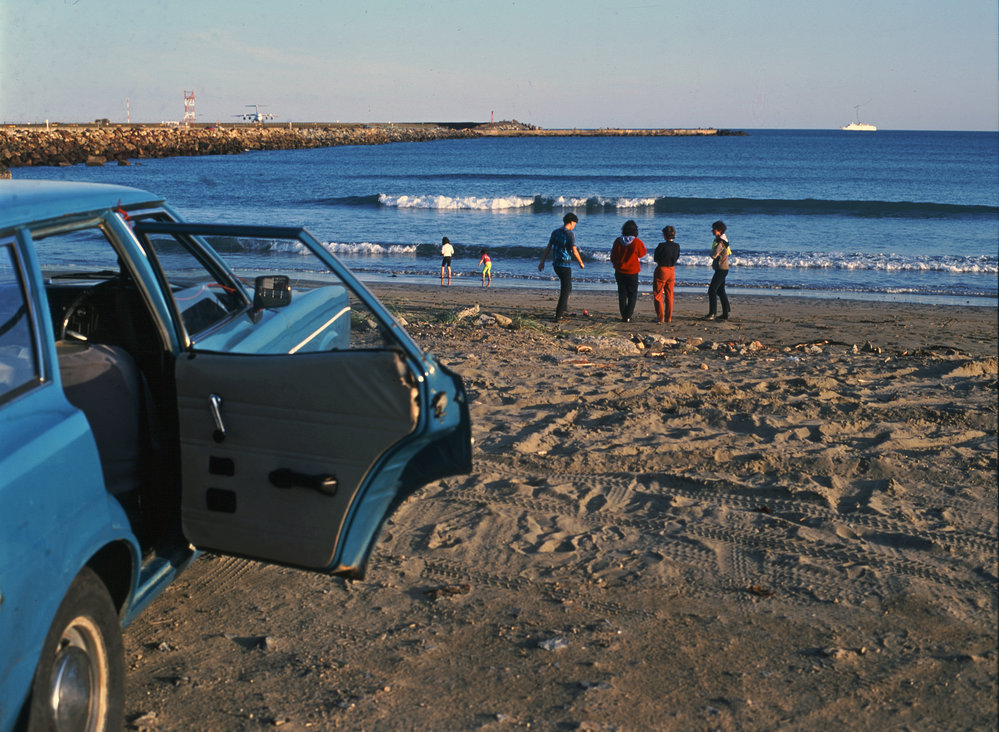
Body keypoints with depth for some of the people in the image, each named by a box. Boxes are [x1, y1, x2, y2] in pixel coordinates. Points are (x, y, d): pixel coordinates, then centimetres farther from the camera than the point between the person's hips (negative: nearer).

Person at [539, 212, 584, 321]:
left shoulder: (555, 232, 8)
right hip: (565, 265, -8)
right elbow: (574, 251, -16)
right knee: (565, 290, 0)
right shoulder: (570, 234, -13)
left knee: (567, 287, 24)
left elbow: (548, 248, 9)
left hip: (556, 265, 8)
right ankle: (559, 314, -2)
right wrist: (581, 263, -2)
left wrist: (542, 262, 14)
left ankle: (563, 309, 28)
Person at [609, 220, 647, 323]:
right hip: (632, 273, -3)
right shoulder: (637, 242, -13)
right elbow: (642, 254, 3)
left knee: (622, 295, 10)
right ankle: (628, 316, -1)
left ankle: (624, 316, 11)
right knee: (632, 295, 6)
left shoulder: (618, 241, -4)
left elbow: (613, 257, 6)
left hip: (620, 272, 3)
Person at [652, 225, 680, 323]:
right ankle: (668, 318, 17)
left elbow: (655, 258, -8)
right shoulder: (677, 246, -3)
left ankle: (660, 317, 3)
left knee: (658, 295, 6)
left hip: (661, 270, -5)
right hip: (672, 271, 5)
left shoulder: (662, 246, -19)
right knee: (669, 295, 14)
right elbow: (677, 258, 9)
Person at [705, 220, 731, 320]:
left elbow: (713, 255, -29)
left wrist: (713, 253, -7)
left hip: (721, 269, -10)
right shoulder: (722, 239, 12)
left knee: (712, 290, -9)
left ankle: (712, 313, -9)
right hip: (722, 269, 10)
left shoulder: (720, 242, -20)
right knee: (721, 291, 13)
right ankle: (725, 314, 16)